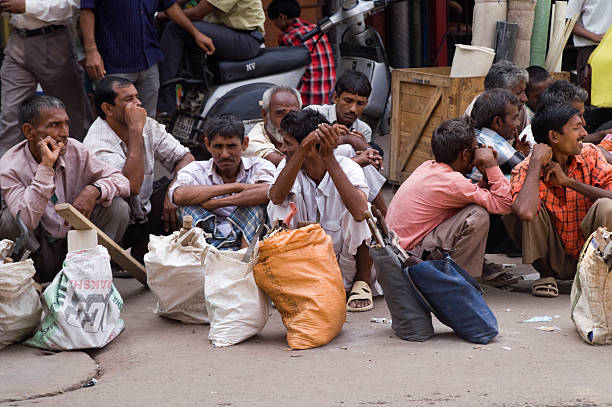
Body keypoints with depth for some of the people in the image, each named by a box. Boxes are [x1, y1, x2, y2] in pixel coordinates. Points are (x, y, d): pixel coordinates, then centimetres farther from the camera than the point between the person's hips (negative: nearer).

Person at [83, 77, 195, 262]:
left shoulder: (147, 125, -1)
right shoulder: (96, 145, -23)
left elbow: (185, 157, 3)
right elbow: (132, 186, -37)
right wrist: (135, 130, -32)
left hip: (145, 210, 7)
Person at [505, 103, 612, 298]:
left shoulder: (590, 154, -4)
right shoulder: (526, 170, -14)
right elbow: (526, 213, -37)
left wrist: (569, 182, -23)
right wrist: (536, 162, -26)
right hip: (554, 258, -1)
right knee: (514, 211, -24)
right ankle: (546, 275, -5)